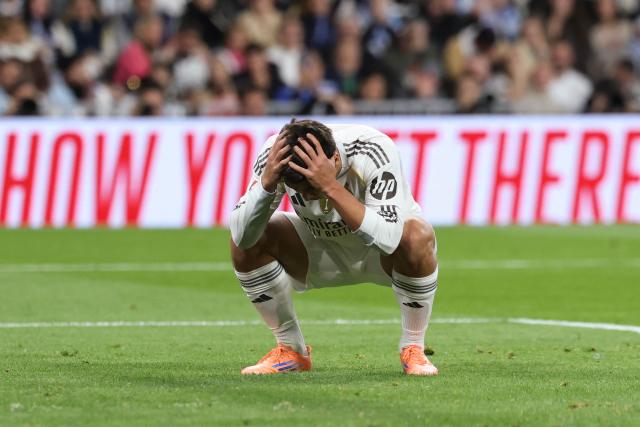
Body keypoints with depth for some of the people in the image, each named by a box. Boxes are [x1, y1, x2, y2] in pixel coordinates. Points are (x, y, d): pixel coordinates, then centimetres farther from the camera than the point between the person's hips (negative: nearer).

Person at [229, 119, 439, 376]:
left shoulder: (373, 150, -35)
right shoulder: (275, 155, -26)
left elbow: (388, 239, -47)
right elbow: (242, 235, -31)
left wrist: (331, 187, -53)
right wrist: (266, 184, -47)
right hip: (324, 251, 3)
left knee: (417, 237, -36)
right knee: (247, 240, -21)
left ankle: (413, 349, -12)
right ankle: (290, 350, -2)